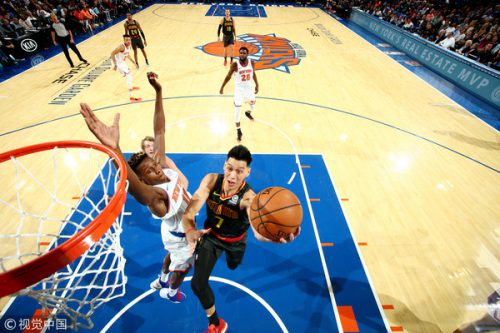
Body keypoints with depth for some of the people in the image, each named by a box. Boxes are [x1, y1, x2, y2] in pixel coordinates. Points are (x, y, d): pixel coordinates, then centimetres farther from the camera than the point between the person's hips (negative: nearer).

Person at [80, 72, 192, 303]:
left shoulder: (163, 165, -24)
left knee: (173, 255, 34)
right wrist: (114, 149, -84)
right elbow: (134, 188, -67)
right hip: (180, 235, -7)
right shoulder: (155, 196, -42)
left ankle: (162, 280, 63)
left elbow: (159, 131, -25)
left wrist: (158, 92, -31)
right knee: (184, 265, 24)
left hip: (177, 230, 7)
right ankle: (169, 291, 55)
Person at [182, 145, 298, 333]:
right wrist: (190, 229, -56)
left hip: (235, 240, -1)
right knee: (197, 284, -2)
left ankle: (230, 255, 69)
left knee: (232, 266, 29)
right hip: (211, 236, 1)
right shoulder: (211, 180, -29)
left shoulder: (248, 197, -37)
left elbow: (258, 232, -52)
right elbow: (191, 210, -33)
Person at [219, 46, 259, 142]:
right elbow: (228, 76, -8)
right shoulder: (235, 64, -19)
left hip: (249, 87, 4)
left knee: (252, 102, 24)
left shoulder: (251, 63, -9)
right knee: (237, 109, -7)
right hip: (239, 89, -4)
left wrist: (257, 85, 11)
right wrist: (222, 87, -5)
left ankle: (248, 113, 61)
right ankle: (238, 131, 4)